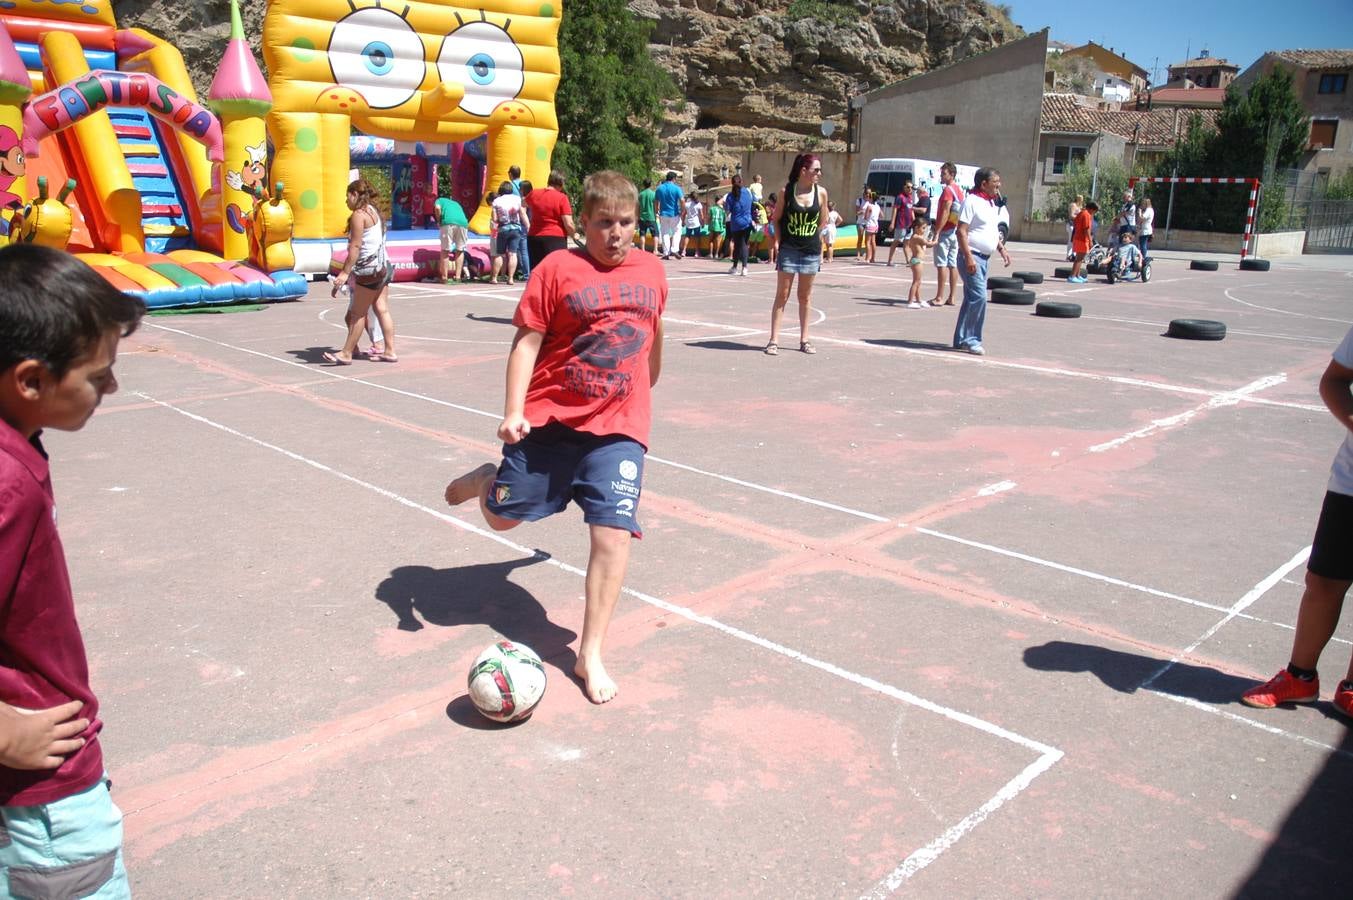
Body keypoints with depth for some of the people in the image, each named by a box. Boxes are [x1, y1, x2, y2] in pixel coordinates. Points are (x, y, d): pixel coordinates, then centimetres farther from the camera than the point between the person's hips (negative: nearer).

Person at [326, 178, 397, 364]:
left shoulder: (359, 214, -10)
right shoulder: (374, 211, 17)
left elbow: (355, 246, -17)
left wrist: (345, 272, -17)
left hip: (369, 269, -9)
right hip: (383, 266, 9)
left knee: (357, 313, -3)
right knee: (382, 309, 8)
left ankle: (346, 354, 2)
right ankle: (389, 351, 7)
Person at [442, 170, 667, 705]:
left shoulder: (651, 271, 6)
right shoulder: (558, 269, -6)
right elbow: (527, 341, -8)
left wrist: (646, 386, 35)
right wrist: (513, 411, -17)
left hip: (618, 429, 2)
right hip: (548, 419, -2)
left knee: (614, 533, -7)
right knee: (503, 516, 10)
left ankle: (591, 655, 7)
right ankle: (487, 480, 48)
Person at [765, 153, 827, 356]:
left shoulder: (821, 192, 0)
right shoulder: (787, 191, -5)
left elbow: (822, 222, 8)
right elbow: (776, 219, 4)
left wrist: (821, 249, 7)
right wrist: (777, 241, -6)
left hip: (811, 251, 2)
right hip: (788, 250, -2)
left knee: (805, 297, 10)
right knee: (782, 296, 0)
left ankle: (804, 340, 19)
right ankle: (774, 340, 2)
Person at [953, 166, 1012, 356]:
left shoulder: (992, 203, 15)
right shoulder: (971, 201, -12)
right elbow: (962, 231, -18)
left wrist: (1001, 249, 15)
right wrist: (968, 257, -25)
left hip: (984, 258, 9)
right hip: (972, 256, -9)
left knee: (972, 298, 11)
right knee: (979, 297, -15)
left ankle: (961, 340, 17)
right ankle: (971, 340, -8)